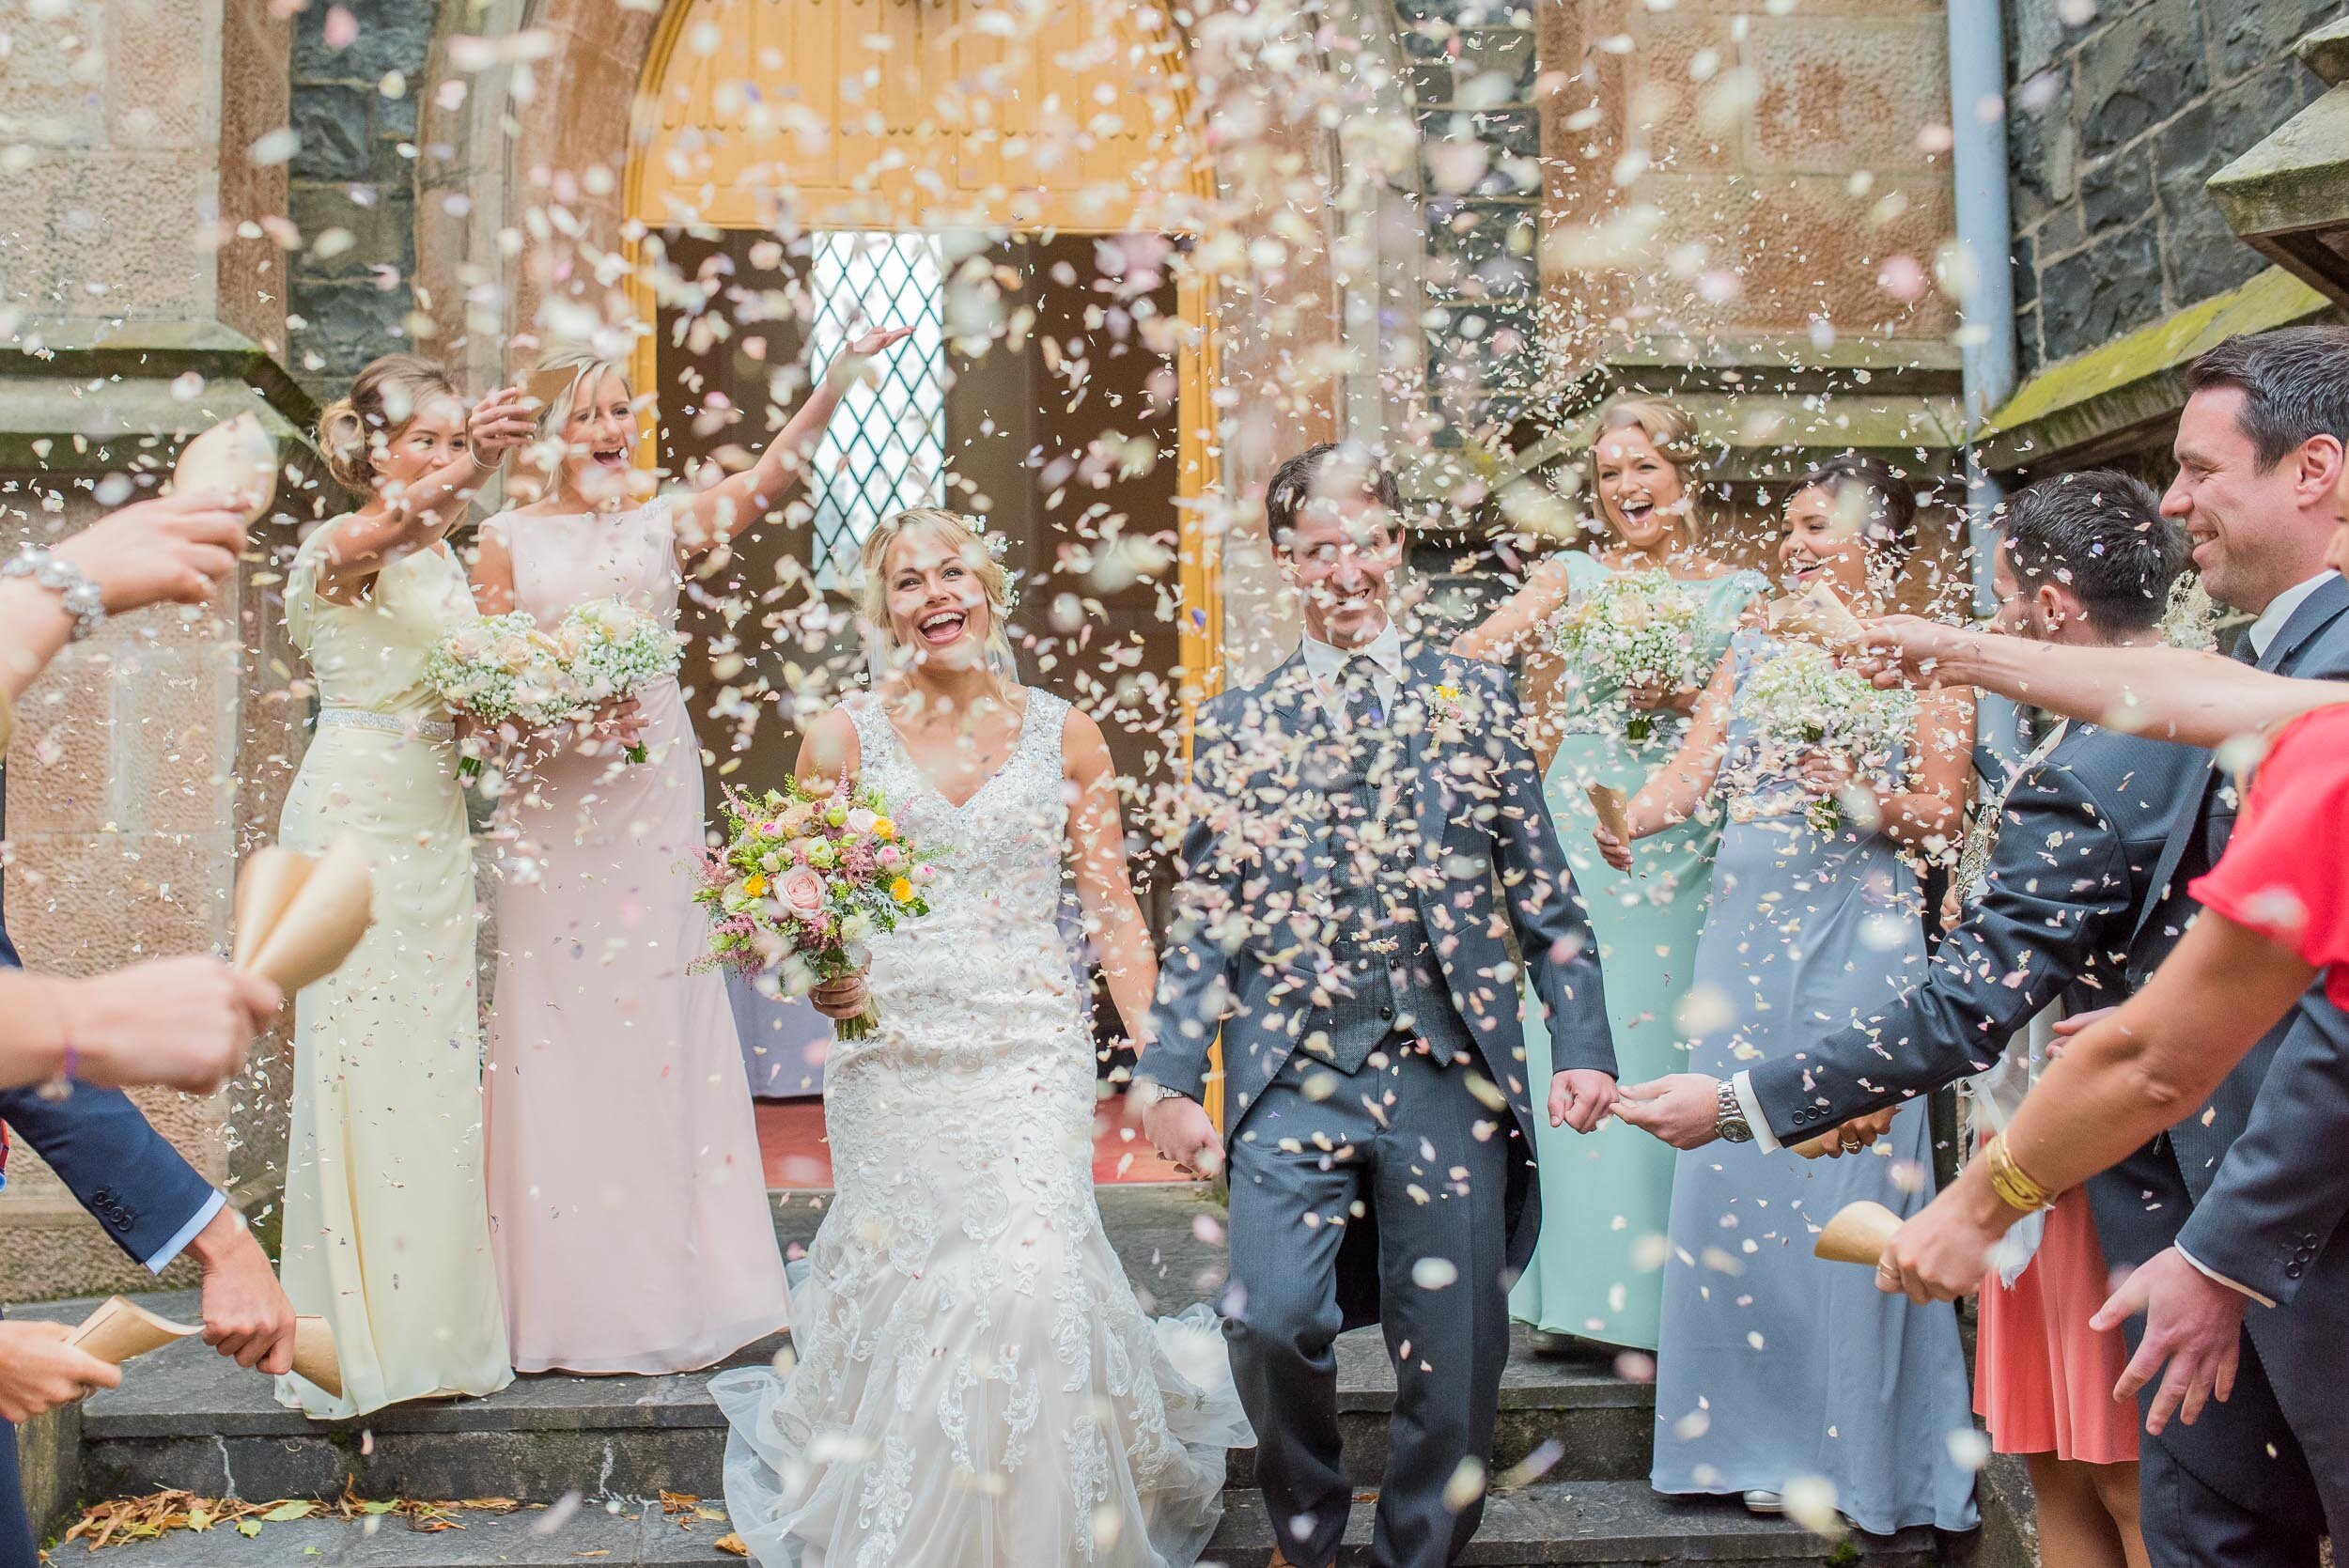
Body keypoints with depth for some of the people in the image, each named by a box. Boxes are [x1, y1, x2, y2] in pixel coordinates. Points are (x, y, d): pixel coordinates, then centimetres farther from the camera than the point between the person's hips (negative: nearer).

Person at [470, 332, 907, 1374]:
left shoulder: (666, 526, 9)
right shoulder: (509, 541, 7)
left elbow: (771, 475, -6)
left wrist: (839, 380, -18)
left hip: (656, 798, 1)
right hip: (553, 807, -1)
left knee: (660, 1031, 2)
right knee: (562, 1036, 0)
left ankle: (669, 1290, 12)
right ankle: (569, 1299, 10)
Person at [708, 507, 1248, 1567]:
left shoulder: (1063, 736, 6)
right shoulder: (843, 737, 4)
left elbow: (1113, 912, 6)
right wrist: (818, 973, -14)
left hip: (1033, 1053, 0)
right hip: (893, 1056, 1)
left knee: (1032, 1274, -12)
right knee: (904, 1289, 2)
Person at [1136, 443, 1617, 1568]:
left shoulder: (1472, 697, 10)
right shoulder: (1235, 725, 10)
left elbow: (1544, 896, 8)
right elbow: (1203, 922, 9)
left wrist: (1584, 1047, -1)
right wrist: (1169, 1080, 1)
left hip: (1452, 1067, 1)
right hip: (1293, 1072, 0)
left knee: (1455, 1360, 5)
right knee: (1271, 1319, -15)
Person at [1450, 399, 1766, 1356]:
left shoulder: (1739, 591, 11)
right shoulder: (1573, 576, 10)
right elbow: (1465, 658, -2)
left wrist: (1683, 697, -10)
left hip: (1685, 841, 0)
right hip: (1580, 836, 0)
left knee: (1667, 1051, -2)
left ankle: (1667, 1293, 8)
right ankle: (1582, 1289, 7)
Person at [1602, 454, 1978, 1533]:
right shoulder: (1754, 650, 15)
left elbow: (1943, 815, -1)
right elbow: (1692, 767, 3)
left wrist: (1869, 803, -20)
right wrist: (1630, 818, -16)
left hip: (1859, 935, -4)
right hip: (1744, 931, 5)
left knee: (1847, 1184, -3)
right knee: (1734, 1174, 5)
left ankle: (1859, 1453, 13)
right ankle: (1761, 1439, 20)